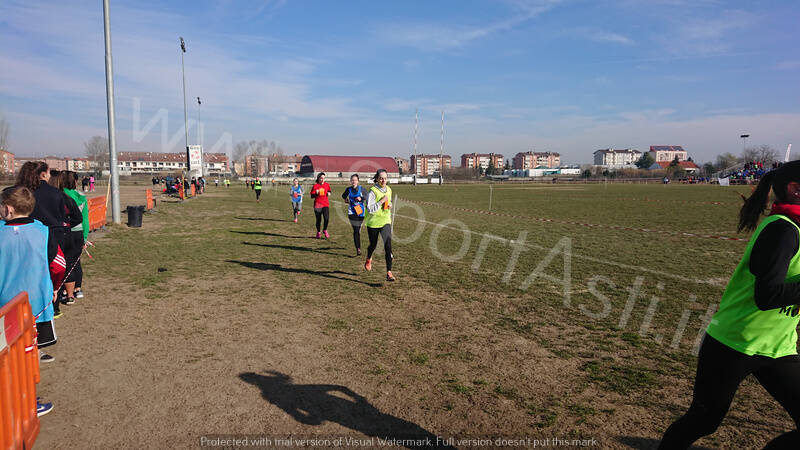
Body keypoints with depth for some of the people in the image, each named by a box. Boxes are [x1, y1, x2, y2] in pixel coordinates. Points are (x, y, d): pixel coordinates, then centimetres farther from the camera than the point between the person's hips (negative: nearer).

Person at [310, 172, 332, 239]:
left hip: (325, 204, 1)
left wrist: (329, 193, 0)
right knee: (318, 220, 7)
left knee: (327, 219, -14)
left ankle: (325, 230, 13)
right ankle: (318, 232, 29)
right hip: (317, 205, -1)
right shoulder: (315, 186, -4)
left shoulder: (327, 185, 3)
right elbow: (312, 196, -1)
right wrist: (316, 193, -20)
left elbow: (329, 191, 22)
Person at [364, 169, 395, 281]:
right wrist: (381, 202, -24)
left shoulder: (389, 190, 4)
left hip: (385, 222, 3)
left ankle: (389, 272, -13)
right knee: (373, 245, 15)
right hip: (373, 222, -3)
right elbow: (370, 209, -21)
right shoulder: (372, 191, -15)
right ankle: (368, 258, 51)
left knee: (388, 245, -13)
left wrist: (389, 205, 2)